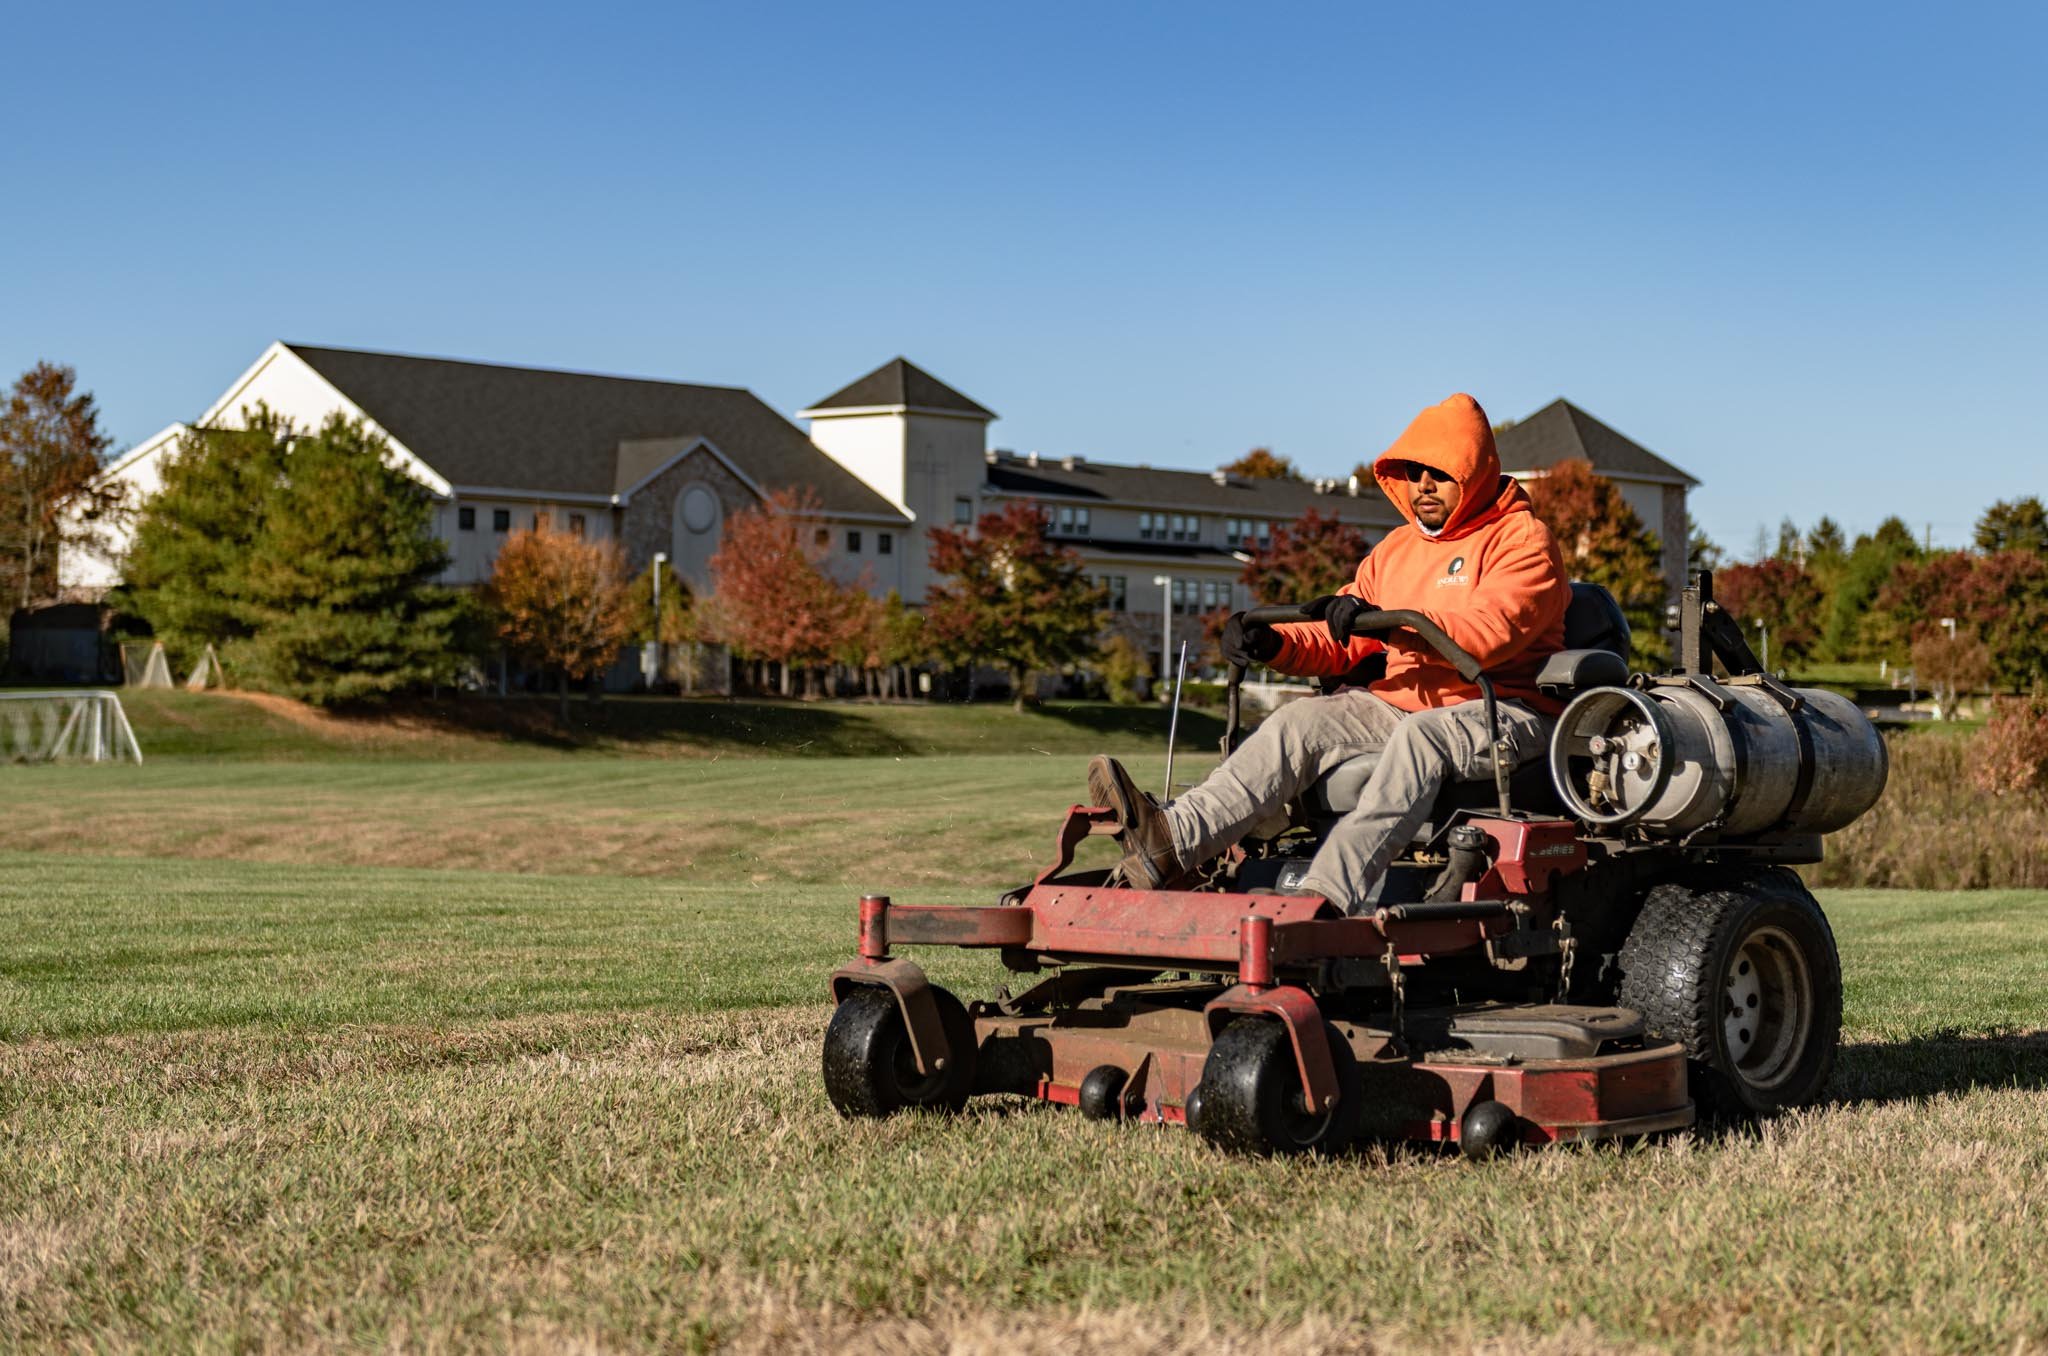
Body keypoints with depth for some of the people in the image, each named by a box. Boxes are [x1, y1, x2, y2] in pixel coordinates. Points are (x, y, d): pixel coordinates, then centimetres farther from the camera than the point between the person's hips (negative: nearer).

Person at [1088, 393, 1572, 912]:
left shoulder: (1523, 540, -2)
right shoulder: (1395, 550, 20)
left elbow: (1491, 632, -20)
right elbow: (1341, 645, 14)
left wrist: (1387, 623, -32)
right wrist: (1274, 644, -8)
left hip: (1503, 710, -6)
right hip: (1402, 704, 6)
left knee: (1419, 737, -37)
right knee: (1300, 722, -18)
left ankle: (1327, 895, -54)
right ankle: (1176, 839, -39)